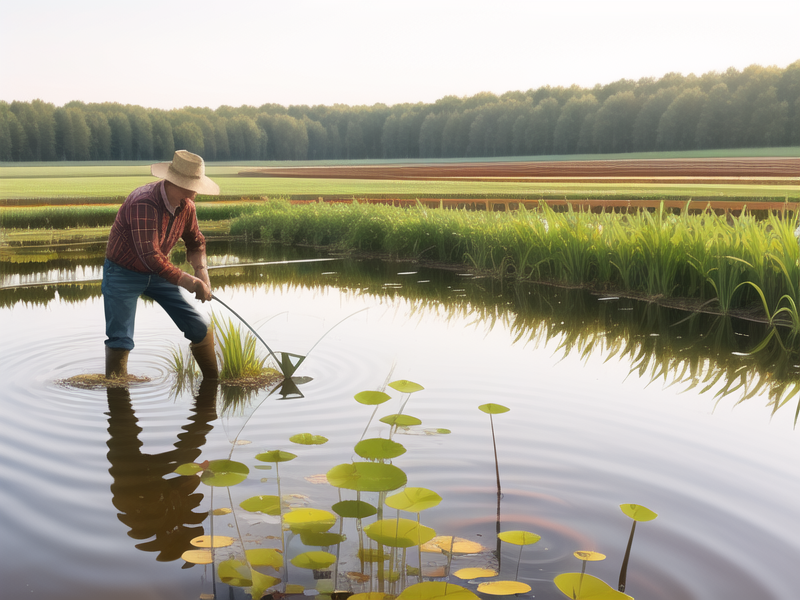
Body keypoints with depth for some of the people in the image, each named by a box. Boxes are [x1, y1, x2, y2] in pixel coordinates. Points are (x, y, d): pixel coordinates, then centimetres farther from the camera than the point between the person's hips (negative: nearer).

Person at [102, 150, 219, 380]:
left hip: (158, 272, 6)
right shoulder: (144, 203, -32)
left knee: (201, 330, 1)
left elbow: (195, 242, 11)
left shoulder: (186, 206, -8)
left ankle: (216, 384, 14)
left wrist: (201, 271, -7)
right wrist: (187, 281, -36)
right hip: (123, 274, -6)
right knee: (120, 341, -11)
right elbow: (149, 256, -38)